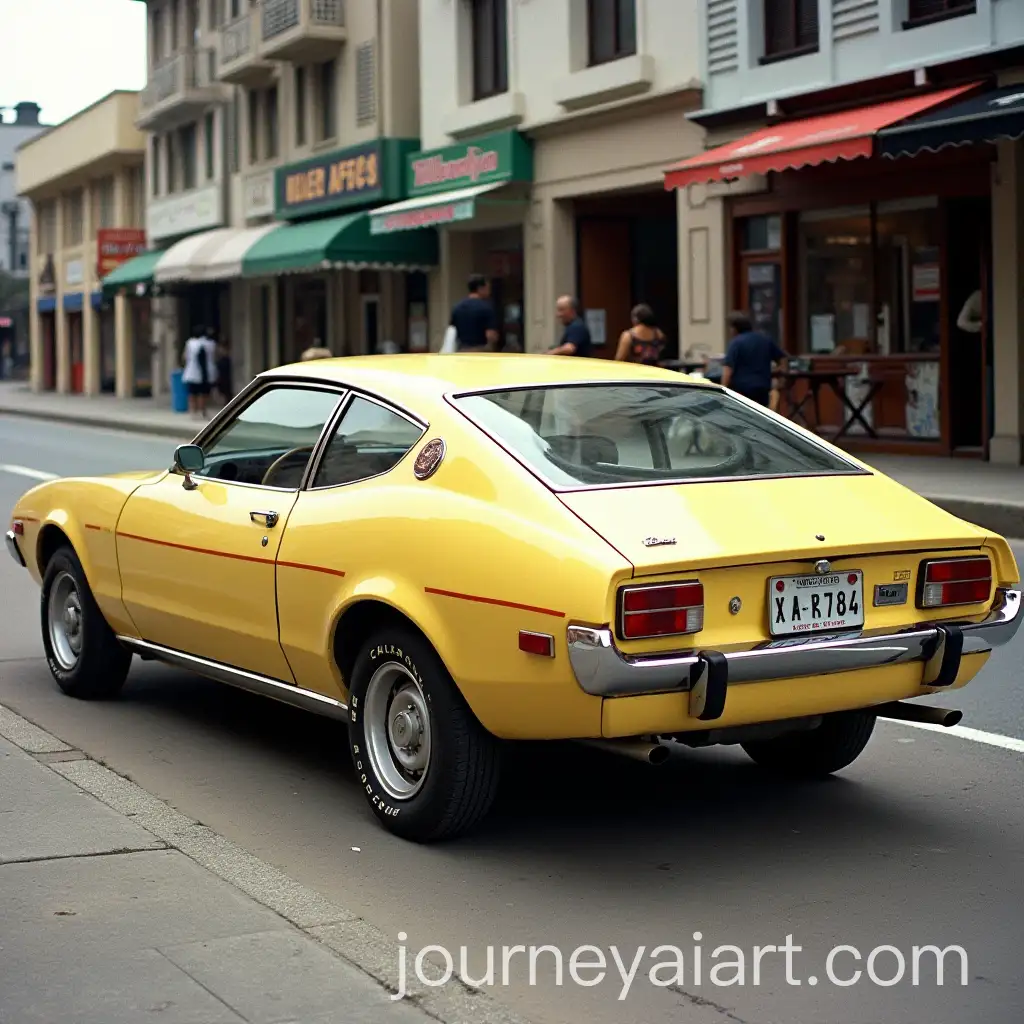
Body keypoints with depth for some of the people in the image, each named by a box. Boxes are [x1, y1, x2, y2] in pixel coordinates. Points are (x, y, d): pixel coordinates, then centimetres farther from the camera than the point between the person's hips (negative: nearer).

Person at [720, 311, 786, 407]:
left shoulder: (736, 342, -8)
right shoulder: (766, 339, 12)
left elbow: (728, 368, -16)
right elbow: (782, 358, 19)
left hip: (741, 389, -6)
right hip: (763, 387, 6)